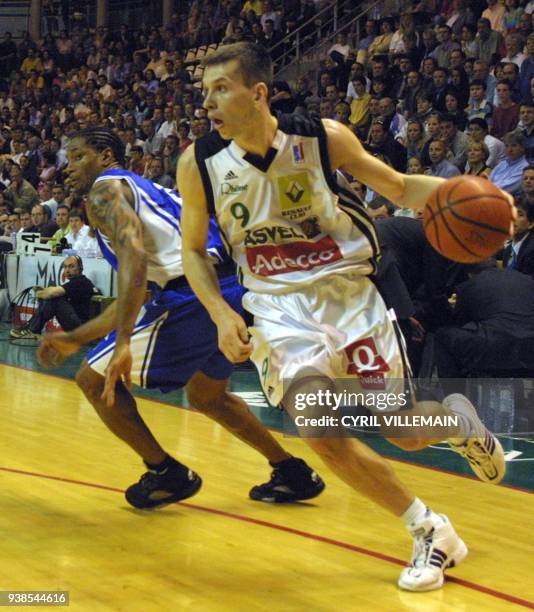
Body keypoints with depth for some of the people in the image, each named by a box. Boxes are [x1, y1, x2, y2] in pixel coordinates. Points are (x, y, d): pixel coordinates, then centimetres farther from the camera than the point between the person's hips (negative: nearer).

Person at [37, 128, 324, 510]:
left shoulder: (104, 190, 2)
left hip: (195, 294, -10)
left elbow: (134, 258, -18)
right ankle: (294, 474, 33)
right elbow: (133, 297, 35)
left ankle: (168, 474, 9)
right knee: (207, 397, 32)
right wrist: (75, 340, 40)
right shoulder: (139, 190, 32)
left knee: (95, 379, 3)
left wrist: (123, 345, -25)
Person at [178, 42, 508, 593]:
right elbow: (193, 250, 4)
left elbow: (398, 187, -1)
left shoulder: (323, 138, -12)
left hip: (347, 291, -1)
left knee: (405, 432, 1)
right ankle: (428, 530, 5)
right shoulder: (199, 164, -9)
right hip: (279, 304, 1)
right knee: (322, 432, -16)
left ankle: (456, 417, 40)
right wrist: (222, 315, -12)